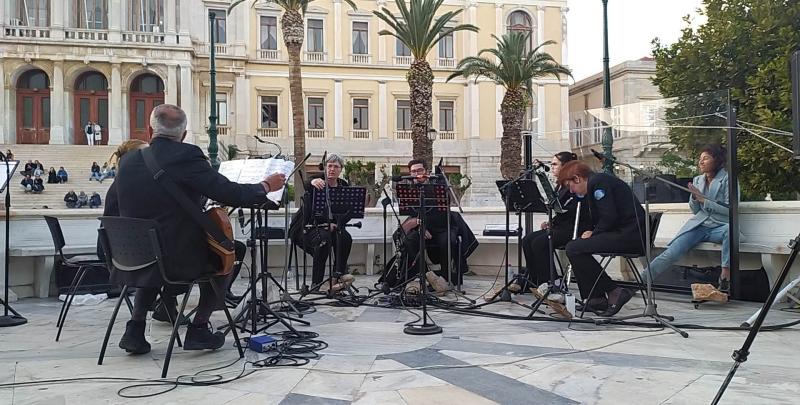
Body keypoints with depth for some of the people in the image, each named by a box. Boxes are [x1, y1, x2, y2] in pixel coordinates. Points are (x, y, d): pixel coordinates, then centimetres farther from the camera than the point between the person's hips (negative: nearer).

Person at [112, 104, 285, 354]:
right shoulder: (186, 156, -16)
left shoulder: (127, 160, 3)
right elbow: (230, 193, -19)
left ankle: (135, 327, 26)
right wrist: (266, 186, -2)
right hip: (178, 259, -5)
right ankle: (199, 328, 16)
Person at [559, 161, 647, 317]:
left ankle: (613, 291, -13)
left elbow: (609, 217, -19)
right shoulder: (597, 182, 23)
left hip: (630, 235, -11)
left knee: (574, 249, -16)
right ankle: (592, 299, 12)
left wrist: (593, 234, -5)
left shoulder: (597, 182, -8)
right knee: (579, 245, 18)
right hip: (630, 235, 11)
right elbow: (602, 219, 23)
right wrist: (592, 232, 6)